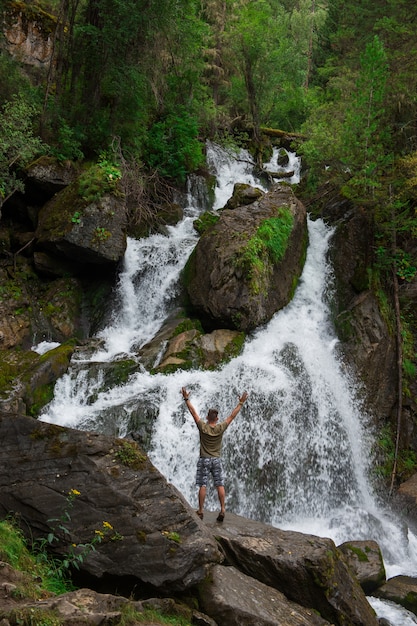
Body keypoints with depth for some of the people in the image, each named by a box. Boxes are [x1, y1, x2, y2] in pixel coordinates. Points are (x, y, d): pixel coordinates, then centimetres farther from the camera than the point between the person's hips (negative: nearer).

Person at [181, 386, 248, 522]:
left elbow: (193, 412, -4)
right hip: (216, 460, 1)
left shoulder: (203, 427, -8)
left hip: (204, 460, -1)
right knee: (220, 485, 2)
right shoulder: (220, 428, -5)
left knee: (203, 486, 0)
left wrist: (187, 399, 2)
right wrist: (241, 403, 8)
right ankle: (222, 509, -3)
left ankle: (200, 511, 3)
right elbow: (232, 415, 1)